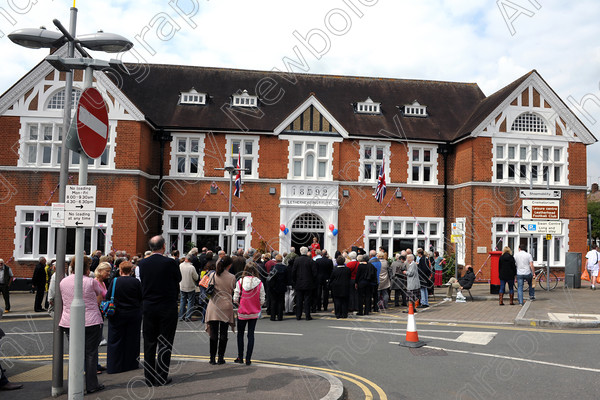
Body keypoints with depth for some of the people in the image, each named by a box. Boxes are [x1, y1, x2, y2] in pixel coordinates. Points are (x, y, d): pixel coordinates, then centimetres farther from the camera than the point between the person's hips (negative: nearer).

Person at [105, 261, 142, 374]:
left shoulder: (115, 281, -9)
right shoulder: (136, 282, -8)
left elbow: (108, 297, -5)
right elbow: (141, 297, -2)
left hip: (117, 314, -1)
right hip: (134, 315, 1)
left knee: (116, 339, 8)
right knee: (132, 339, 11)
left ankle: (115, 366, 11)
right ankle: (131, 364, 19)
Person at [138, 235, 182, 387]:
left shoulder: (142, 264, -3)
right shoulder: (170, 263, -13)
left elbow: (141, 283, 6)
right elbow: (178, 279, 1)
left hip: (148, 307, 3)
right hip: (168, 307, -3)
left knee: (149, 344, 11)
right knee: (165, 344, 6)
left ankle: (149, 378, 18)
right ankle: (162, 377, 11)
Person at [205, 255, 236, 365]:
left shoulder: (213, 274, -2)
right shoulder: (232, 277, -7)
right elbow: (233, 292, 3)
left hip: (214, 306, 1)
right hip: (226, 306, -1)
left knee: (213, 333, 7)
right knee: (223, 333, 8)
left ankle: (212, 358, 10)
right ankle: (221, 358, 11)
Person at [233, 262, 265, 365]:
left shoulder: (240, 281, -11)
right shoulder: (259, 283, -10)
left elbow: (235, 299, -10)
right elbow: (262, 301, -7)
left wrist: (240, 304, 10)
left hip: (242, 312, 0)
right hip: (254, 313, 1)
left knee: (240, 334, 16)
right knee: (251, 335, 10)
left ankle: (240, 358, 20)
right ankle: (248, 359, 10)